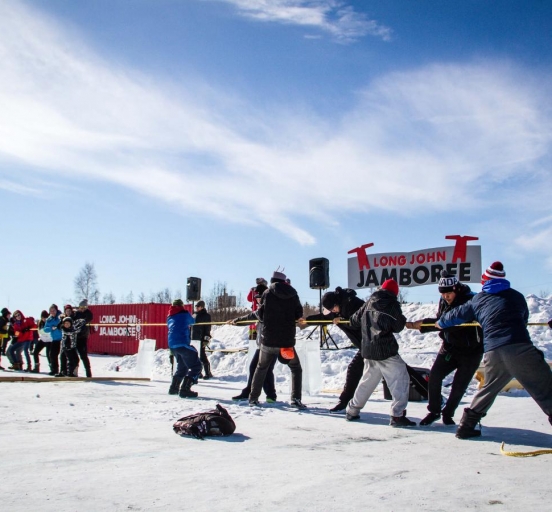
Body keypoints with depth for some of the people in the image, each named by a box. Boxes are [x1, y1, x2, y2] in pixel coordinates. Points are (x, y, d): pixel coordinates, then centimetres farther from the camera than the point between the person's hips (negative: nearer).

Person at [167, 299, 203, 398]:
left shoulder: (169, 317, 20)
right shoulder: (184, 313, 5)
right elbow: (192, 322, 22)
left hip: (172, 345, 7)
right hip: (182, 344, -7)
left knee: (182, 366, 27)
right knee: (196, 366, -4)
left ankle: (174, 388, 27)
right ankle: (185, 389, -15)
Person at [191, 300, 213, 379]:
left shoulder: (206, 316, -3)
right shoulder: (194, 315, 18)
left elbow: (208, 328, -9)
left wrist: (206, 339, -15)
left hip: (201, 340, -7)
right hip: (193, 339, 7)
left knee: (202, 356, -10)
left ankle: (208, 373, -4)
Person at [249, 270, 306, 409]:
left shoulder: (267, 293, -1)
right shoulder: (292, 294, 2)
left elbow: (260, 314, 2)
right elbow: (299, 314, 7)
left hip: (268, 340, 0)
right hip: (287, 340, 0)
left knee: (261, 368, 18)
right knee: (296, 369, 15)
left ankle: (253, 398, 20)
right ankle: (296, 399, 2)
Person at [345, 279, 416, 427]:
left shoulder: (369, 303, 12)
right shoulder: (391, 303, -5)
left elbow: (354, 321, 19)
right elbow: (398, 326, -4)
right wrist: (403, 320, 16)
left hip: (368, 350, 7)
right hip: (385, 349, -7)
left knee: (368, 380, 21)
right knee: (401, 379, -3)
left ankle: (352, 411, 27)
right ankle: (397, 415, -11)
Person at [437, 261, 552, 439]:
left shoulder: (478, 300, 19)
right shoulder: (516, 296, 16)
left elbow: (457, 314, 33)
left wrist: (440, 323, 53)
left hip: (492, 353, 3)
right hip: (520, 347, -3)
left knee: (489, 388, 24)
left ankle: (467, 425, 28)